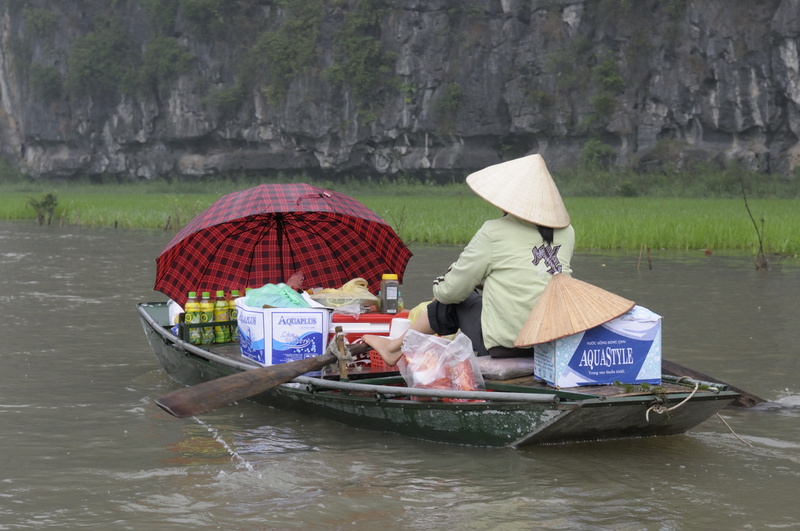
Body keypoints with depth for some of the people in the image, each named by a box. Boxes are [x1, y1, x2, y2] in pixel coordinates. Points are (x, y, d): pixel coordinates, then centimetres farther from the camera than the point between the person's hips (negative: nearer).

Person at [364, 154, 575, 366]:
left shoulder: (494, 233, -10)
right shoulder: (566, 232, 6)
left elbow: (452, 291, -4)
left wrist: (438, 290, 20)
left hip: (506, 346, -6)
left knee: (452, 302, 19)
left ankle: (395, 348, 36)